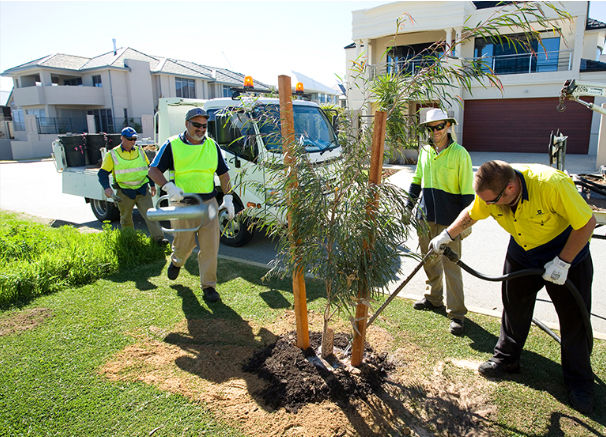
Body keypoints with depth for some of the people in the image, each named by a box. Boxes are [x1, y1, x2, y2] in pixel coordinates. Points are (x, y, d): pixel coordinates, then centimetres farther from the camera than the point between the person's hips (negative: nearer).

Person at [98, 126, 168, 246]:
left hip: (143, 190, 1)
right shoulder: (112, 155, -2)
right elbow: (103, 173, 0)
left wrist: (152, 184, 19)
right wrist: (106, 187, -16)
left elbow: (148, 168, 20)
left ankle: (158, 237, -13)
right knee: (126, 218, 12)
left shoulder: (140, 151, 9)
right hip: (124, 192, -1)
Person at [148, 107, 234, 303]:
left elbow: (223, 173, 14)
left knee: (210, 245, 0)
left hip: (208, 202, 3)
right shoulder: (172, 145, -1)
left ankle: (208, 285, 13)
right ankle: (176, 261, 45)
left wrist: (228, 198, 5)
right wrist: (169, 187, -19)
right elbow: (154, 170, -1)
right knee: (185, 243, 8)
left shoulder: (212, 146, 9)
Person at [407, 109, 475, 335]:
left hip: (449, 220, -6)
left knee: (450, 266, -3)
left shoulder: (459, 153, -8)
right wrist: (408, 207, 16)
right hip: (425, 217, 6)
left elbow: (467, 191, -8)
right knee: (429, 260, 16)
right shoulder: (425, 152, 9)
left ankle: (456, 314, 9)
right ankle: (433, 298, 36)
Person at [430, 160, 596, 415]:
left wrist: (562, 262, -26)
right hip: (522, 253, 4)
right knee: (514, 306, 11)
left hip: (568, 252, -4)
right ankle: (506, 358, 31)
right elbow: (470, 214, 0)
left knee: (574, 317, 4)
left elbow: (587, 223, -26)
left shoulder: (552, 184, -38)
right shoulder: (490, 192, -22)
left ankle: (579, 382, 21)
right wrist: (446, 235, -2)